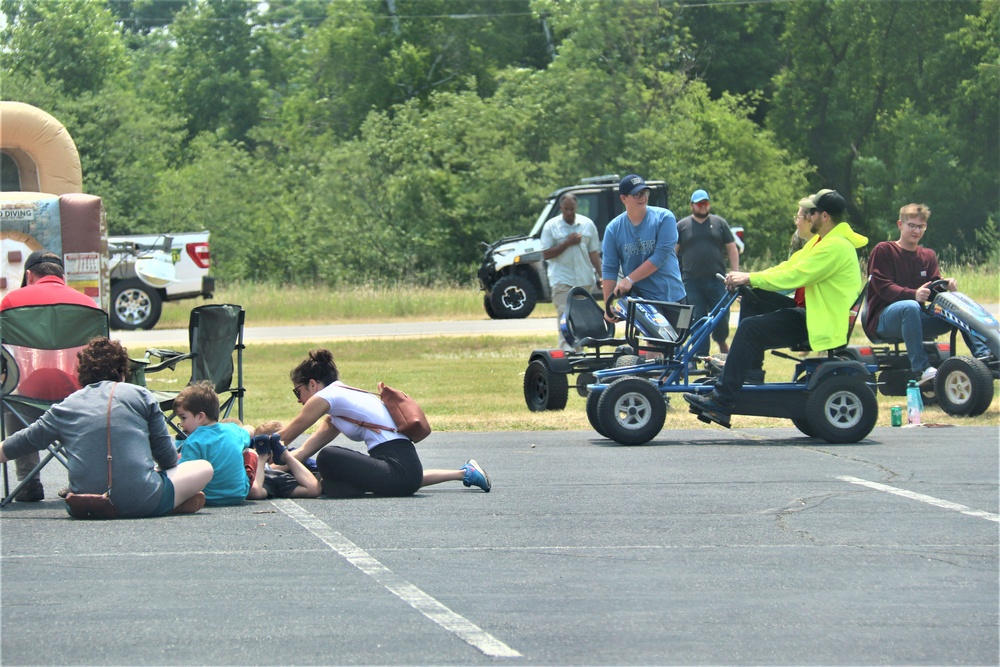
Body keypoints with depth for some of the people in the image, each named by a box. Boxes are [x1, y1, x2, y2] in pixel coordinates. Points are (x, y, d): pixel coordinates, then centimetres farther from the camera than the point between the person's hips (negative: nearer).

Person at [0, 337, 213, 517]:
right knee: (203, 468, 15)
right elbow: (167, 456, 10)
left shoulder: (65, 407, 12)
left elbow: (27, 440, 26)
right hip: (141, 503, -3)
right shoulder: (140, 395, 7)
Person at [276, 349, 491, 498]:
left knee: (327, 457, -27)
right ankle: (465, 472, 34)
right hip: (409, 464, 10)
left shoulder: (325, 398, -3)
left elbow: (283, 438, 3)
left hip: (398, 468, -10)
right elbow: (304, 452, 20)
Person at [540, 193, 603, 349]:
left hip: (584, 279, 3)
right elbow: (546, 254, -5)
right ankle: (566, 351, -18)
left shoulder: (587, 224, 7)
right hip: (562, 280, -3)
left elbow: (594, 252, 9)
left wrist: (601, 275, 1)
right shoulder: (551, 226, 0)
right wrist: (567, 243, -14)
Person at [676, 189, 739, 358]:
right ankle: (701, 354, 5)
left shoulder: (719, 223, 11)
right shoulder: (682, 225, 9)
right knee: (697, 319, -1)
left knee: (721, 316, -1)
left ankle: (721, 342, 26)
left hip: (717, 280, 0)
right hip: (692, 282, 0)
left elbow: (732, 249, 11)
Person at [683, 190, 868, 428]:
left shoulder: (836, 246, -19)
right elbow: (790, 266, 14)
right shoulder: (822, 240, 17)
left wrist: (750, 278, -17)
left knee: (750, 327, -22)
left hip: (822, 322, -11)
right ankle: (751, 369, 8)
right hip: (808, 310, 11)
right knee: (752, 298, 9)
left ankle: (720, 404, -26)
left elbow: (794, 275, -24)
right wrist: (748, 279, 2)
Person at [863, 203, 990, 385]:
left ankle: (983, 355, -24)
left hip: (917, 320, 6)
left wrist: (946, 286, -19)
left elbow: (933, 289, 6)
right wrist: (913, 294, -32)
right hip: (883, 319, -6)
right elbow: (883, 287, -15)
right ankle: (921, 368, -46)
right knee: (910, 307, -40)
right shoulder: (883, 251, -1)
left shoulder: (928, 256, 18)